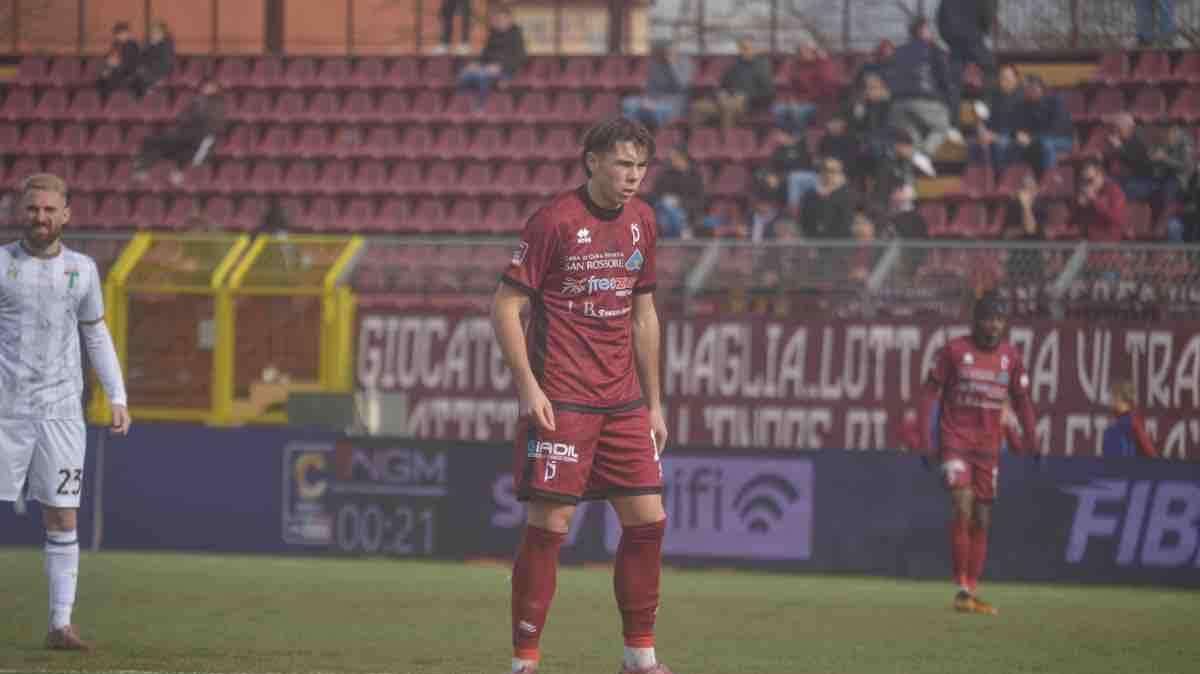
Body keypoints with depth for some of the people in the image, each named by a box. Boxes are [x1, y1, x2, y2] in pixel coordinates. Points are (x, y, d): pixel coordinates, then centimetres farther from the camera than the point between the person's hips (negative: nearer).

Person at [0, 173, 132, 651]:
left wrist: (117, 398, 13)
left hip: (60, 410, 2)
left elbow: (96, 334, 20)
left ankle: (60, 624, 3)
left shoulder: (81, 269, 9)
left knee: (63, 518, 0)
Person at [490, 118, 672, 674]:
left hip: (624, 401, 6)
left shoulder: (641, 221, 10)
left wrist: (654, 402, 18)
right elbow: (505, 305, -8)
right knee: (550, 523, -7)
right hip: (560, 399, -6)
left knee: (647, 519, 4)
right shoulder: (554, 221, -9)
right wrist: (528, 386, -17)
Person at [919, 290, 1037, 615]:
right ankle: (962, 589, -13)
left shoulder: (1010, 355, 7)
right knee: (962, 508, -18)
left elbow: (1021, 399, 13)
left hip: (989, 445, 4)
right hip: (955, 440, -4)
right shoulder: (955, 350, -4)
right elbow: (930, 391, -2)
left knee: (981, 520, 7)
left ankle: (973, 592, 15)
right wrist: (925, 438, -9)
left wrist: (1030, 438, 1)